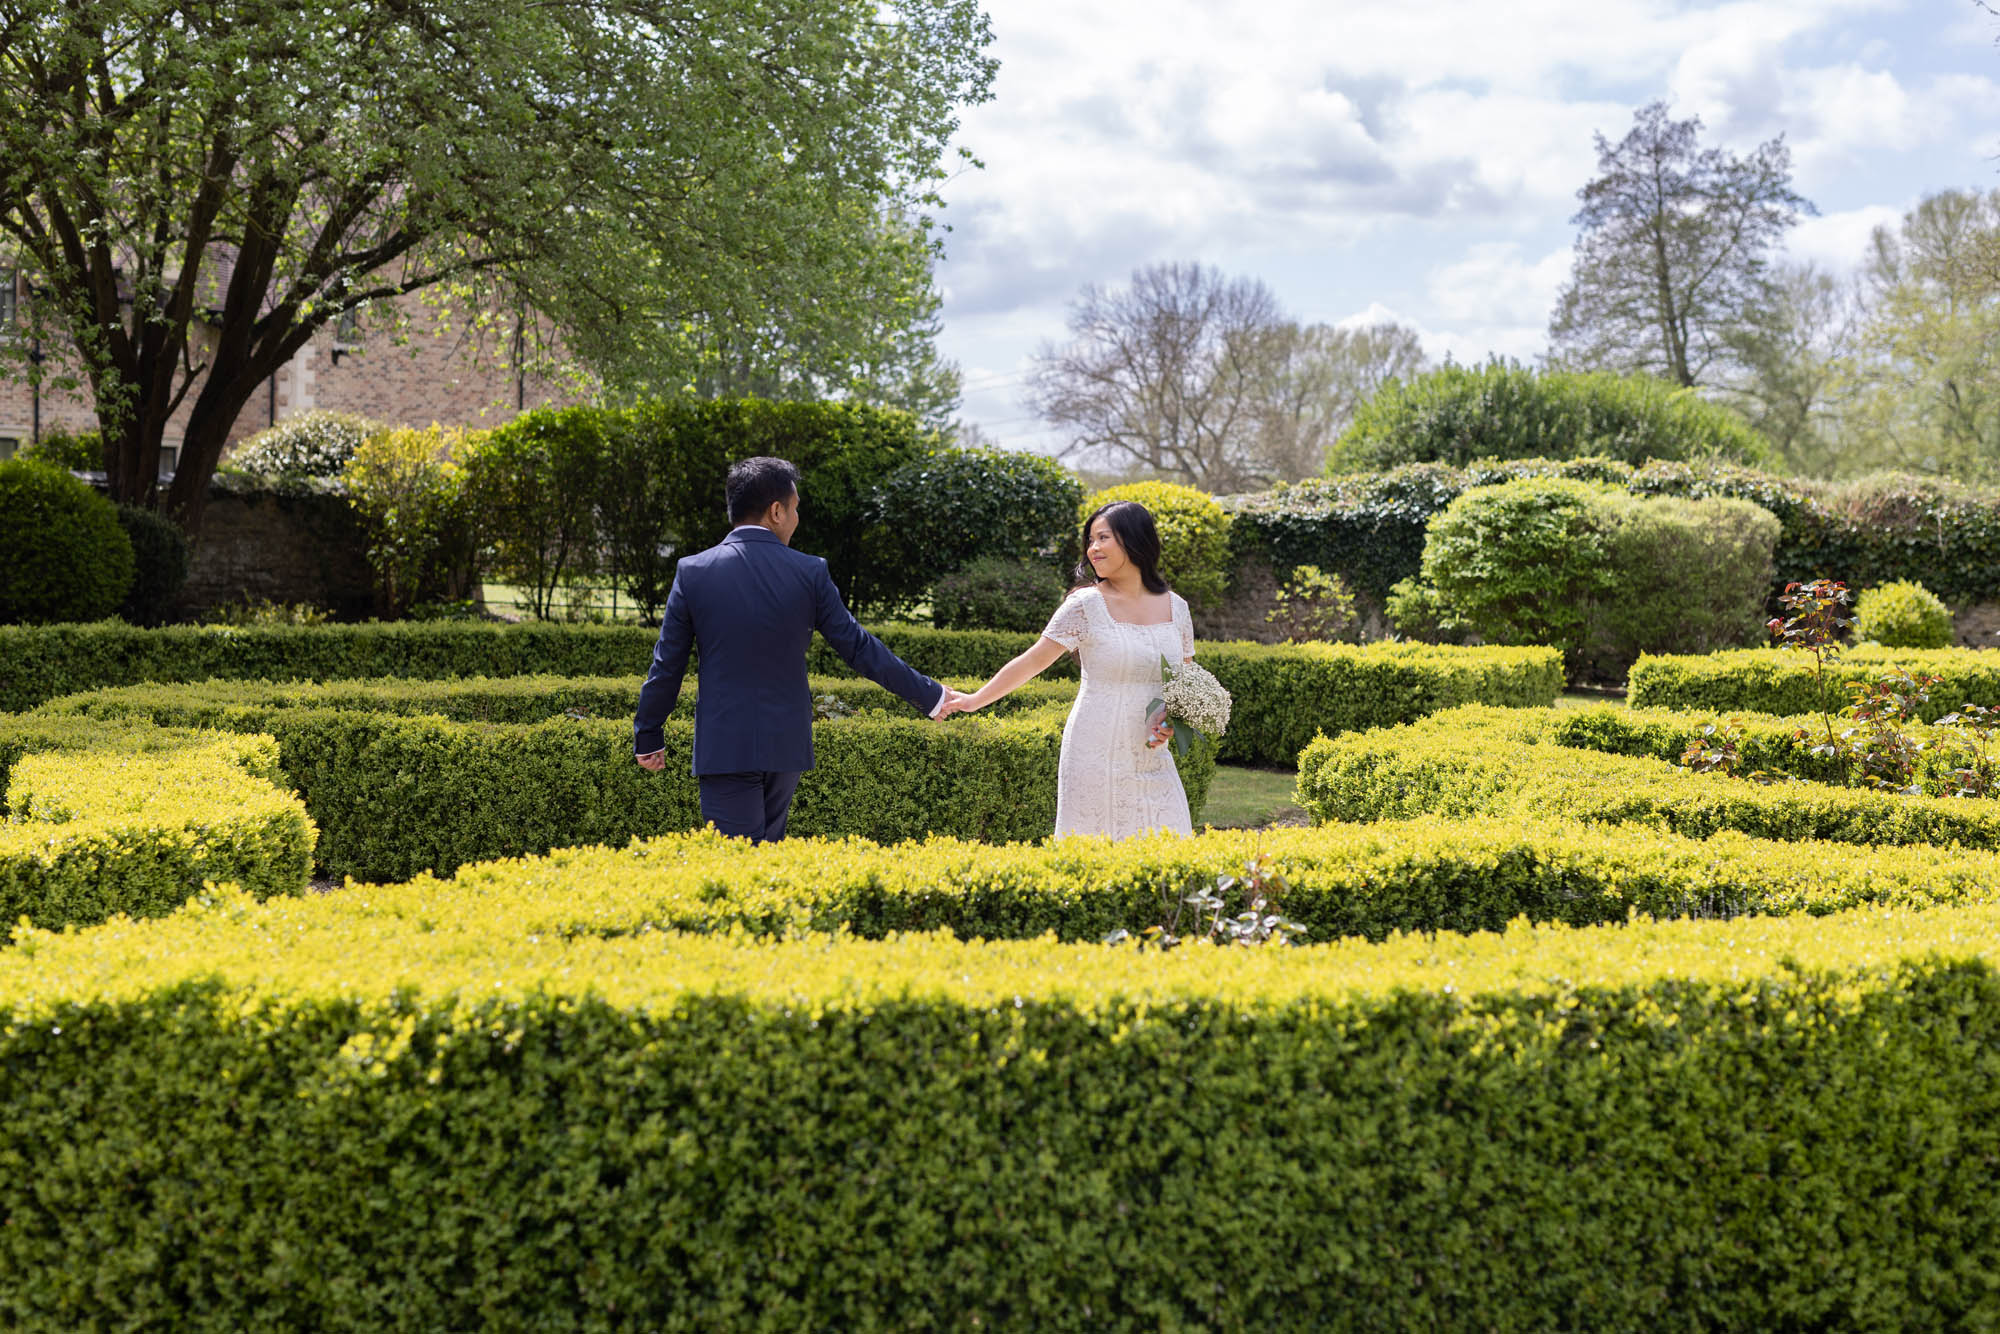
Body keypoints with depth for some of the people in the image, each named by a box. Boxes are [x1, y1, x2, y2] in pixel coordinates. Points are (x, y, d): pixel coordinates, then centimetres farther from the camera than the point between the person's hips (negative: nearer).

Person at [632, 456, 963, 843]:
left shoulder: (693, 572, -5)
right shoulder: (809, 573, -5)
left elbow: (667, 664, -1)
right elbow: (858, 646, -1)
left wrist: (648, 736, 11)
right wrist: (929, 695, 8)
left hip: (724, 747, -2)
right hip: (786, 746, 2)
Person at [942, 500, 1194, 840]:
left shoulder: (1176, 608, 7)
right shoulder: (1086, 605, -5)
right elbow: (1034, 661, -1)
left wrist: (1172, 720, -4)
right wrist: (975, 700, -2)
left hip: (1152, 757, 4)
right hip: (1096, 756, -4)